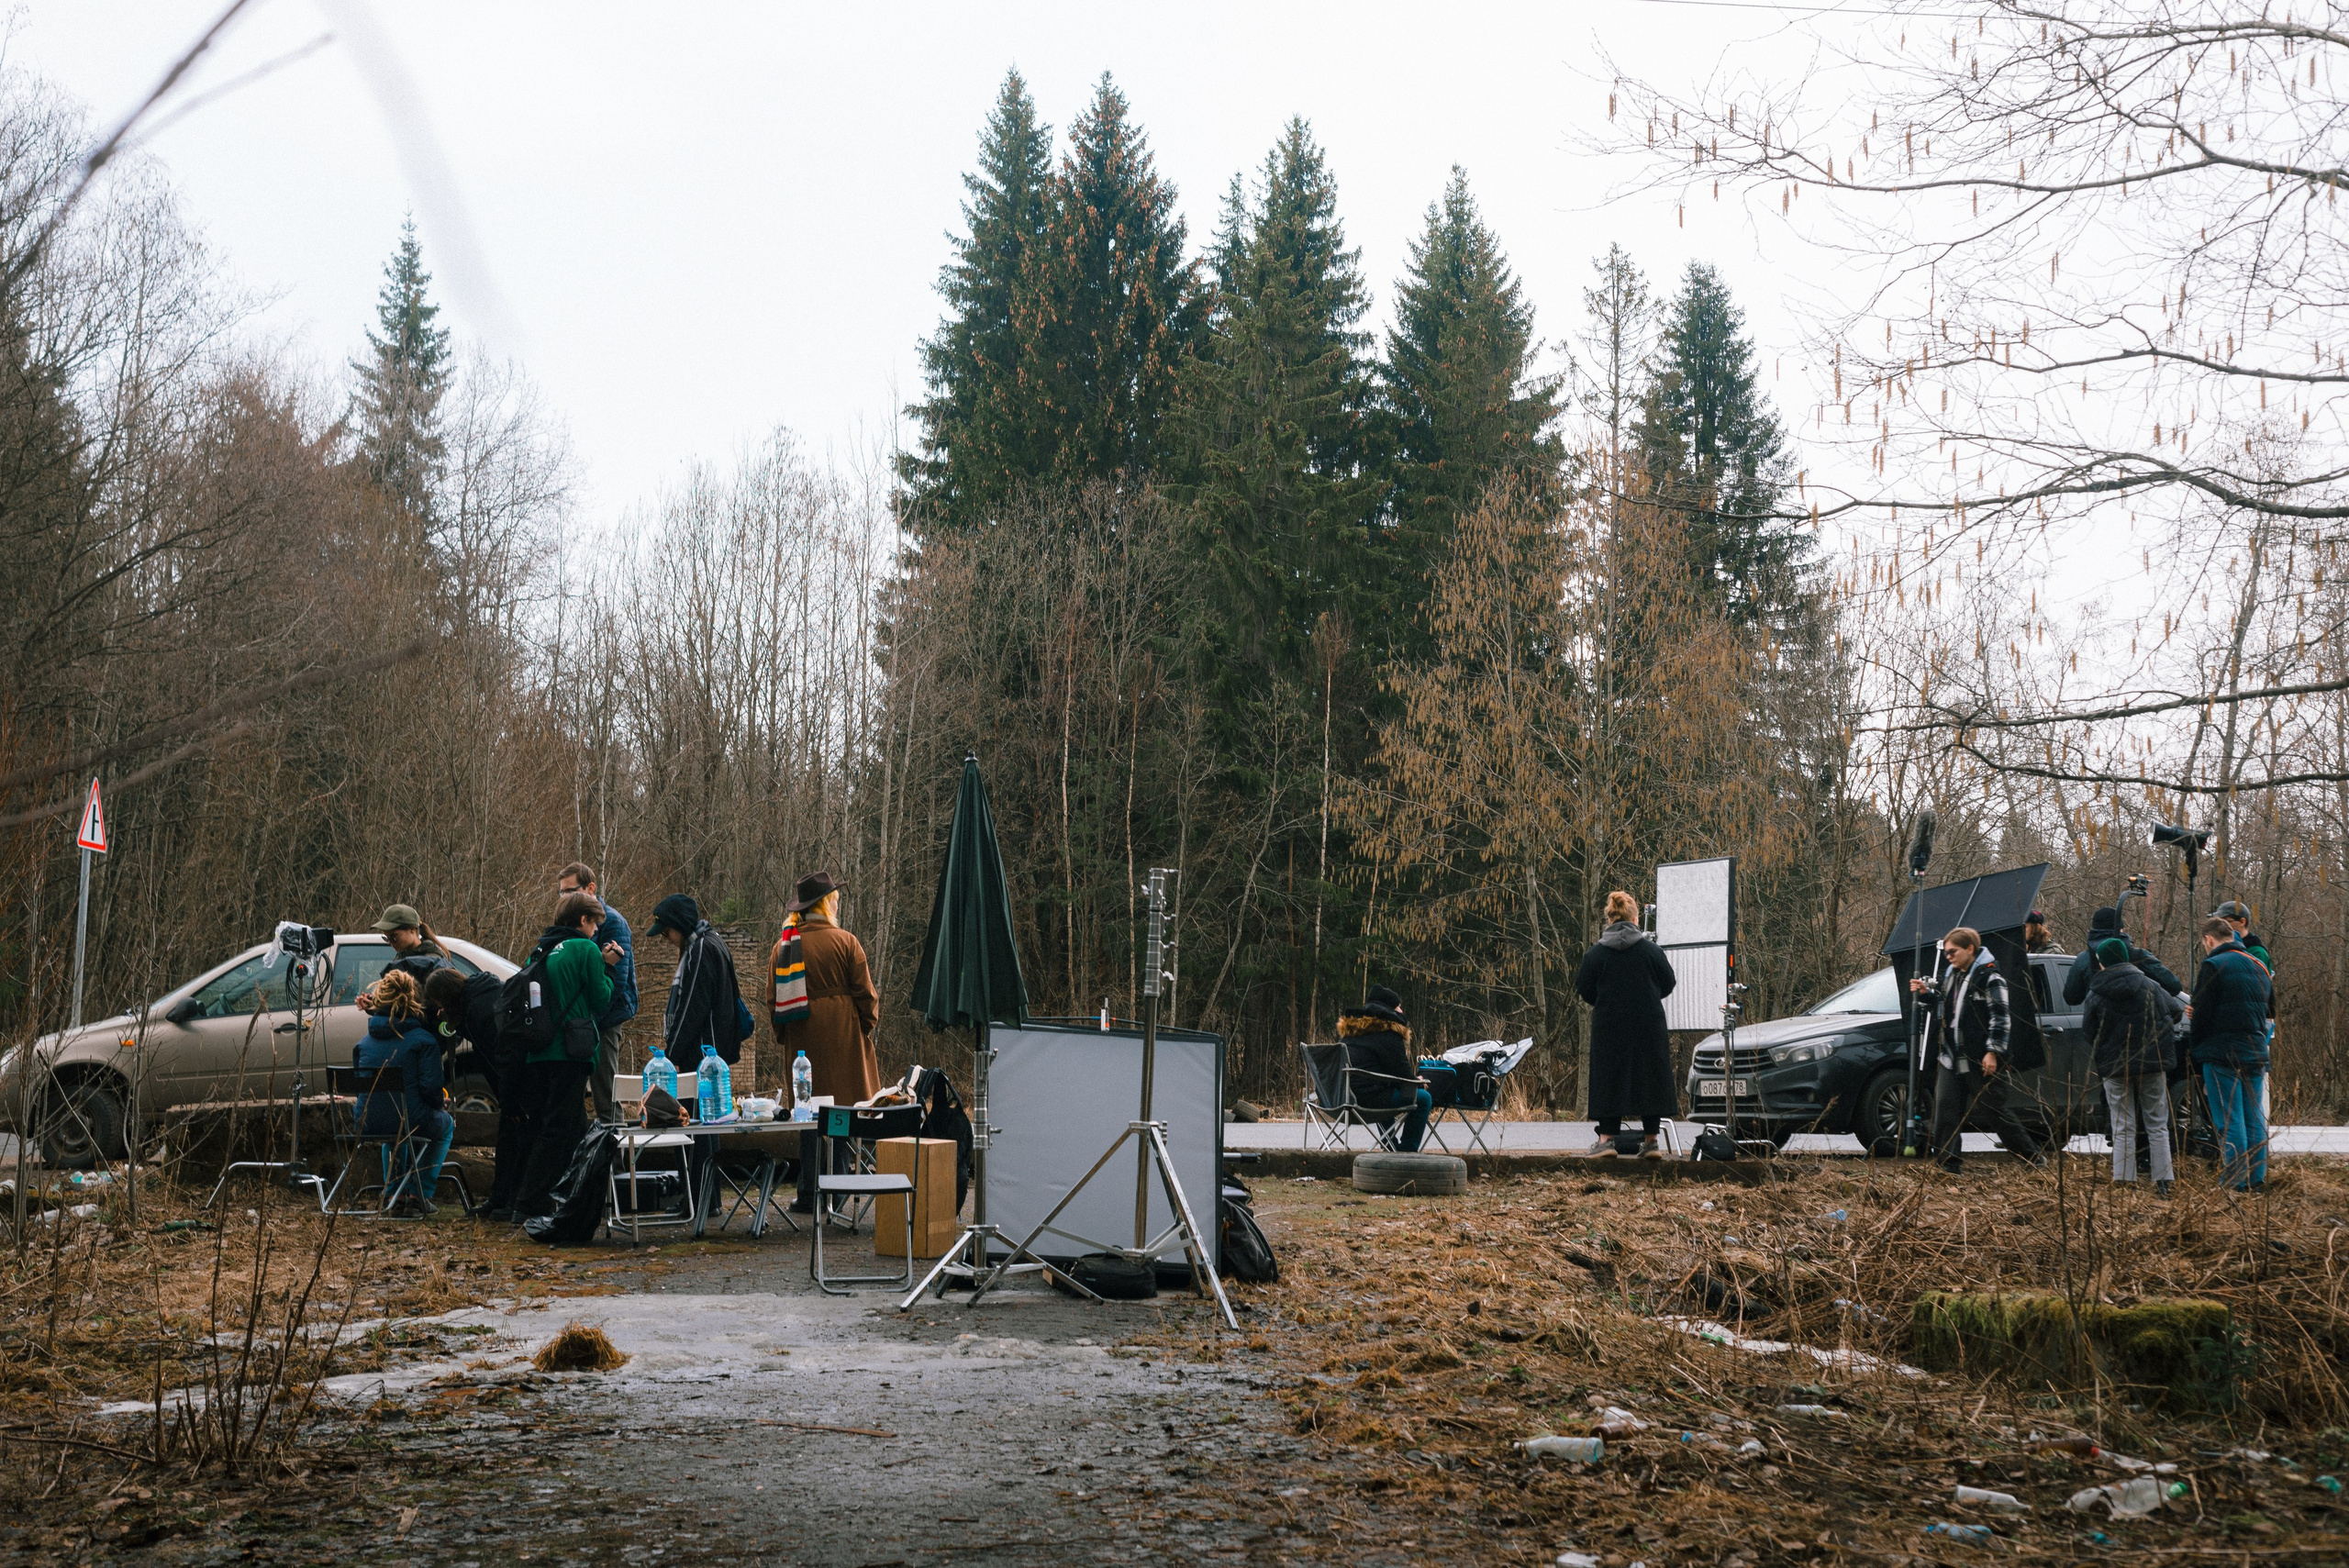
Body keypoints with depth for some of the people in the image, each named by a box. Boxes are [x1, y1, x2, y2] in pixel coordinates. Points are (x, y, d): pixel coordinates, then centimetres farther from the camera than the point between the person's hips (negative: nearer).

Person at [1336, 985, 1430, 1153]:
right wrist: (1418, 1082, 15)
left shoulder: (1351, 1029, 19)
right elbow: (1403, 1075, -7)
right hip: (1368, 1098, -9)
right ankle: (1408, 1150, 6)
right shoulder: (1387, 1033, -8)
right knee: (1423, 1098, 3)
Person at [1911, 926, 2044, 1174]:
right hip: (1951, 1058, 8)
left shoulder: (1990, 977, -11)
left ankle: (2035, 1158, 13)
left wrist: (1993, 1051, -19)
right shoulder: (1954, 975, 15)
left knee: (1998, 1110, 0)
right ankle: (1949, 1164, 4)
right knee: (1946, 1109, 1)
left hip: (1981, 1060, -8)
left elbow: (2001, 1017, -15)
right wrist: (1927, 993, 12)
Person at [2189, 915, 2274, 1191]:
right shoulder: (2259, 967, 14)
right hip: (2256, 1053, 7)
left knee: (2229, 1120, -5)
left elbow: (2202, 1014, -12)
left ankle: (2237, 1182, -5)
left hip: (2222, 1054, -7)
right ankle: (2257, 1179, 15)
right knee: (2254, 1118, 12)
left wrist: (2194, 1038, 5)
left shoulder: (2214, 966, -11)